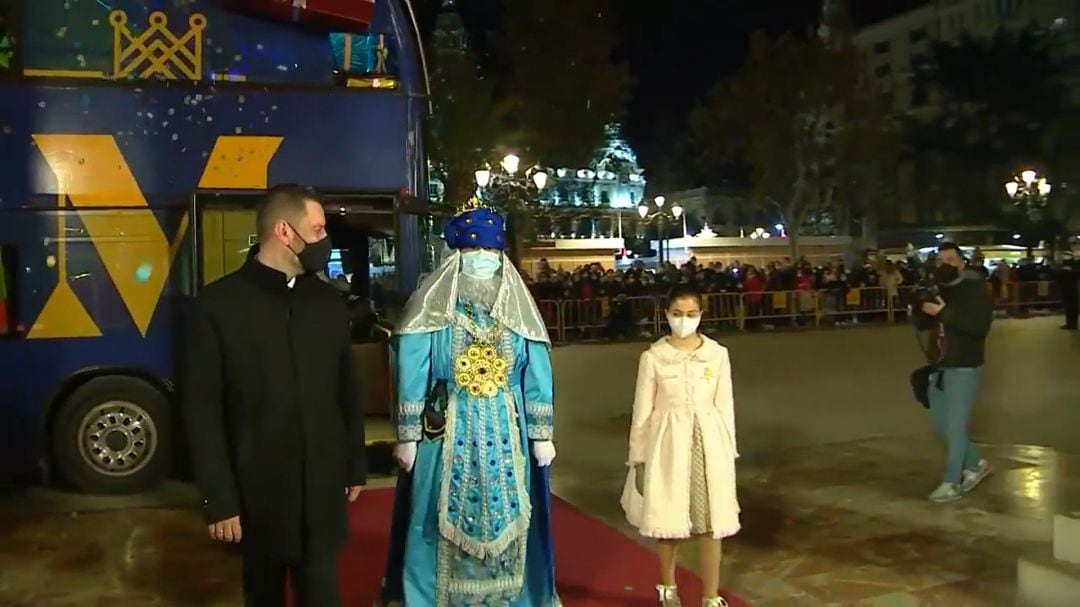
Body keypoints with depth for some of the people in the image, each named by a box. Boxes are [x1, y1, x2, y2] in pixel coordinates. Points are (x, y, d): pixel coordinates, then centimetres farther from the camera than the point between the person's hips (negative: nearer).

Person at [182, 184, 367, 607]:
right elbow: (202, 409, -8)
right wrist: (219, 499, -9)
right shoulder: (218, 304, -9)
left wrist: (355, 466, 10)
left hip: (323, 490, 2)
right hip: (257, 493, -2)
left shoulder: (329, 301, 3)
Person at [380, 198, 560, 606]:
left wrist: (541, 435, 1)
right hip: (447, 432, -2)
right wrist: (407, 436, -7)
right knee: (448, 527, 6)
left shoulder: (517, 306, 4)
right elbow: (411, 373, -4)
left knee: (506, 523, 10)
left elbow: (537, 375, 4)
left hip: (507, 433, 2)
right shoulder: (431, 305, -3)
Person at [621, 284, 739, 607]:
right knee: (668, 522, 11)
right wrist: (638, 458, 0)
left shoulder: (718, 354, -2)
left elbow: (725, 406, 4)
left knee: (711, 523, 5)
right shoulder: (653, 357, -5)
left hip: (708, 444, 1)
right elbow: (642, 411, -1)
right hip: (668, 444, -1)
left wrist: (729, 452, 5)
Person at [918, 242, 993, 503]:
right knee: (941, 425, 13)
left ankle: (952, 483, 6)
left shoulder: (975, 289, -10)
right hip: (938, 367, 7)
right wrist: (922, 310, -13)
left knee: (955, 426, -4)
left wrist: (944, 312, -31)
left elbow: (980, 326, -24)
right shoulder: (937, 289, 9)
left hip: (964, 369, -7)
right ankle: (975, 464, 33)